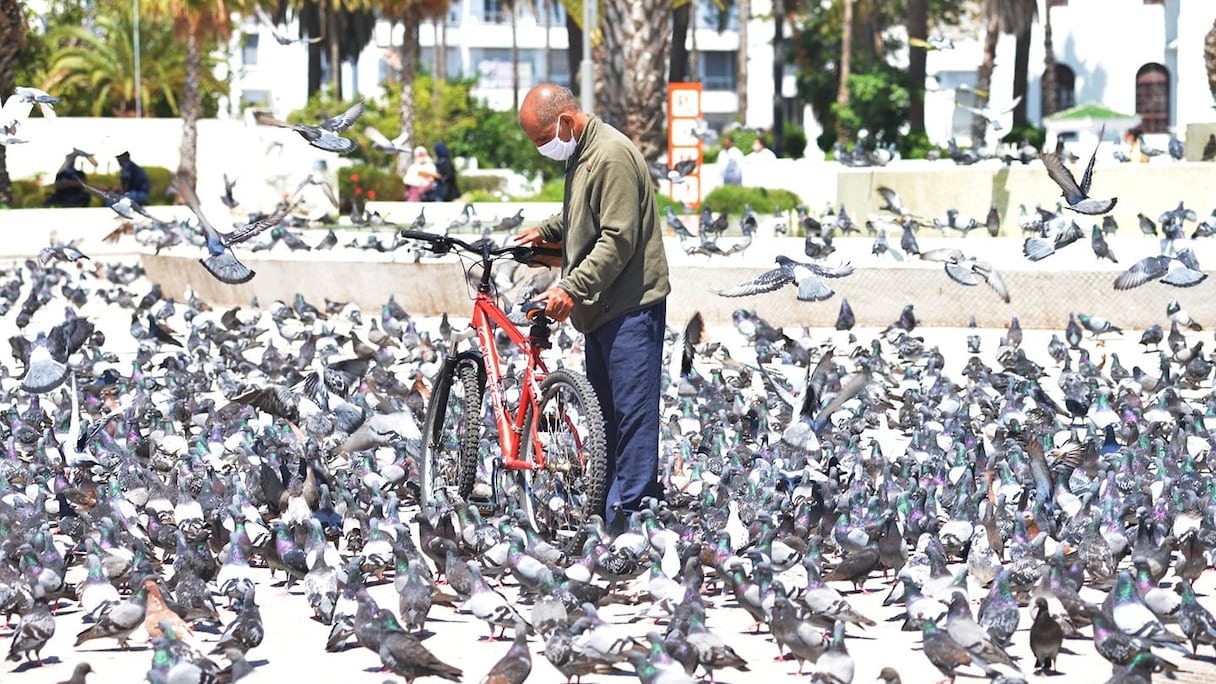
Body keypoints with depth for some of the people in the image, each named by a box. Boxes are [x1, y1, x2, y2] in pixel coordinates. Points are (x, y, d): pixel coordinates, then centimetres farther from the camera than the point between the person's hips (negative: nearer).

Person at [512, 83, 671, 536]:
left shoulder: (611, 156, -19)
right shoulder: (581, 152, 14)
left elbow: (618, 240, -24)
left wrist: (572, 288, -24)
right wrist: (544, 231, 19)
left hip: (631, 307, -11)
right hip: (601, 307, 11)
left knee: (632, 412, -8)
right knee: (605, 412, 16)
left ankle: (629, 512, -7)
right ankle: (605, 504, 24)